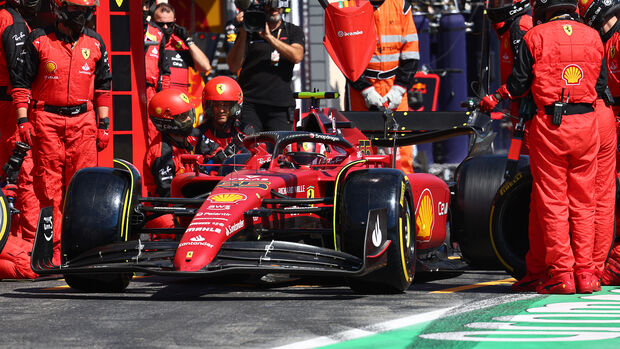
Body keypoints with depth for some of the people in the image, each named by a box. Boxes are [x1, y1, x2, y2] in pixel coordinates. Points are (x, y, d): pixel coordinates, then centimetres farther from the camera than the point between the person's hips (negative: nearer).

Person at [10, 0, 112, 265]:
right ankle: (53, 248, 0)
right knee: (48, 186, -3)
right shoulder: (39, 40, 1)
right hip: (46, 119, -2)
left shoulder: (95, 43, 11)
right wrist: (23, 120, -4)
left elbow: (103, 86, 17)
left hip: (83, 120, 3)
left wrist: (103, 124, 13)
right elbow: (21, 83, 3)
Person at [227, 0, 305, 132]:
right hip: (250, 105, -1)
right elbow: (234, 66, 2)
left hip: (280, 106, 1)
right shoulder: (249, 31, 11)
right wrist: (243, 34, -7)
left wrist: (269, 36, -12)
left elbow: (297, 56, -7)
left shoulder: (293, 32, 15)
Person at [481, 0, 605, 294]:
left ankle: (561, 273, -1)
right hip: (586, 125, 3)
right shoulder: (593, 37, 7)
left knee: (552, 202, 1)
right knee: (582, 202, 9)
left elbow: (518, 83, -1)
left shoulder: (535, 37, -4)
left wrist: (492, 100, 16)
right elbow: (601, 81, 15)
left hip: (549, 126, -3)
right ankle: (584, 273, 8)